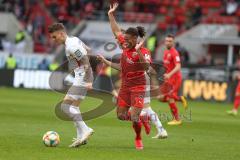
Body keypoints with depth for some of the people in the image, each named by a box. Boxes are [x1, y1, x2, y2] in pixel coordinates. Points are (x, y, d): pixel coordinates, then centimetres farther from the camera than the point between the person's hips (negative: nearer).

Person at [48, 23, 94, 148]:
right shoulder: (74, 40, 12)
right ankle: (81, 137, 17)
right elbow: (88, 50, 26)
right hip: (80, 79, 11)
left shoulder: (71, 46, -19)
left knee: (66, 106, -13)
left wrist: (88, 81, -24)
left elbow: (86, 62, -22)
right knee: (73, 107, 17)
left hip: (81, 80, -11)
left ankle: (84, 130, -18)